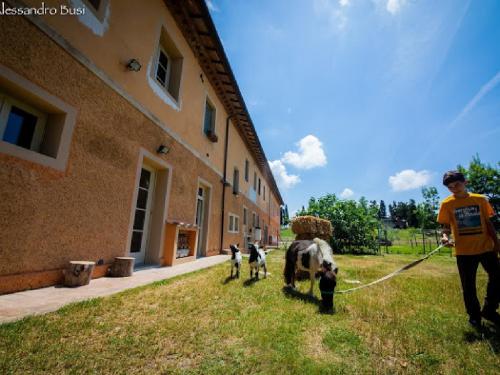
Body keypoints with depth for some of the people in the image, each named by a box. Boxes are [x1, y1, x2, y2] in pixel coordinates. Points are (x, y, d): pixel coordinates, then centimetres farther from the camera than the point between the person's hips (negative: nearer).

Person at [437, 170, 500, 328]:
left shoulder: (480, 199, 2)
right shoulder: (447, 204, -5)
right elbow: (446, 226, -2)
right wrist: (445, 236, -21)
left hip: (486, 247, 2)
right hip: (464, 250, -2)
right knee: (468, 286, 7)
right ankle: (474, 315, 26)